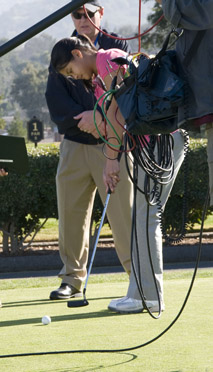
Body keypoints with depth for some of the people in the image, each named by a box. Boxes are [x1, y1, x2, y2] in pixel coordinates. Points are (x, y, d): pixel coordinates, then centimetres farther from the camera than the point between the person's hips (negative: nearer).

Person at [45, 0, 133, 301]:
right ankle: (72, 279, 11)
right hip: (74, 144, 3)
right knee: (71, 213, 3)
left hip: (112, 142, -3)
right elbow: (55, 99, 3)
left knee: (124, 211, -7)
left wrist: (98, 115, -18)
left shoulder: (118, 47, 6)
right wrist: (83, 119, -13)